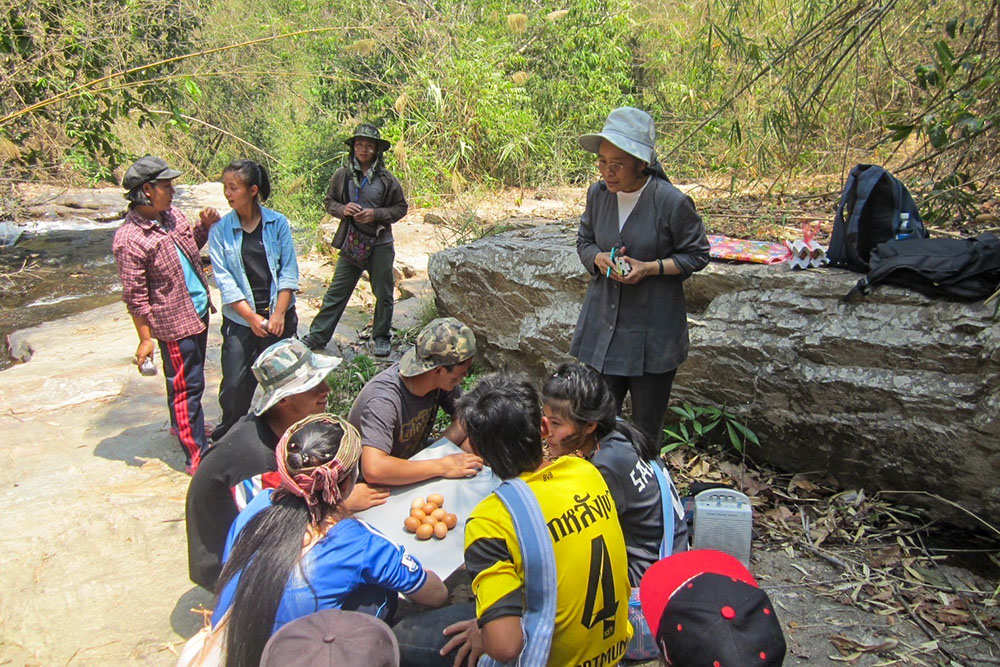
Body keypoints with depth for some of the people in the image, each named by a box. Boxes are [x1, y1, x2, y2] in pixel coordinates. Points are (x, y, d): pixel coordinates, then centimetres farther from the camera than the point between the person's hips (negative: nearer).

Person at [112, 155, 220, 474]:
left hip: (198, 309, 8)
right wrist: (145, 338, -14)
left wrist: (205, 225, -1)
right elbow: (135, 296, -18)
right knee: (186, 385, 0)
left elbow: (192, 244, 19)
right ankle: (197, 457, 9)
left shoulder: (170, 213, 1)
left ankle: (181, 424, 47)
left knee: (188, 378, 25)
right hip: (174, 321, -8)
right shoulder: (129, 239, -21)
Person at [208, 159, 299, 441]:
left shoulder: (277, 222, -2)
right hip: (240, 319, 0)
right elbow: (224, 279, -4)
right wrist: (252, 318, -11)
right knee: (235, 385, 1)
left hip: (279, 315, 0)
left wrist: (278, 314, -11)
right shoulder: (220, 229, -2)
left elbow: (289, 271, -3)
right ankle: (229, 433, 24)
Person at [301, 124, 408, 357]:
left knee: (383, 294, 9)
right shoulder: (342, 175, 0)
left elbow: (401, 207, 2)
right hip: (351, 243, 1)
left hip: (380, 244, -1)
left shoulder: (386, 179, -4)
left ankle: (382, 338, 26)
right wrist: (342, 209, -12)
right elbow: (329, 201, 10)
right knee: (336, 292, 5)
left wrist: (377, 214, -14)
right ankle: (317, 336, 14)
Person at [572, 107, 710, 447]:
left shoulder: (673, 202, -15)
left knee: (646, 426, 13)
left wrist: (649, 268, -20)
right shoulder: (598, 193, -2)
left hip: (653, 332, -4)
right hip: (602, 325, 4)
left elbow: (696, 255, -5)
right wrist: (599, 258, -11)